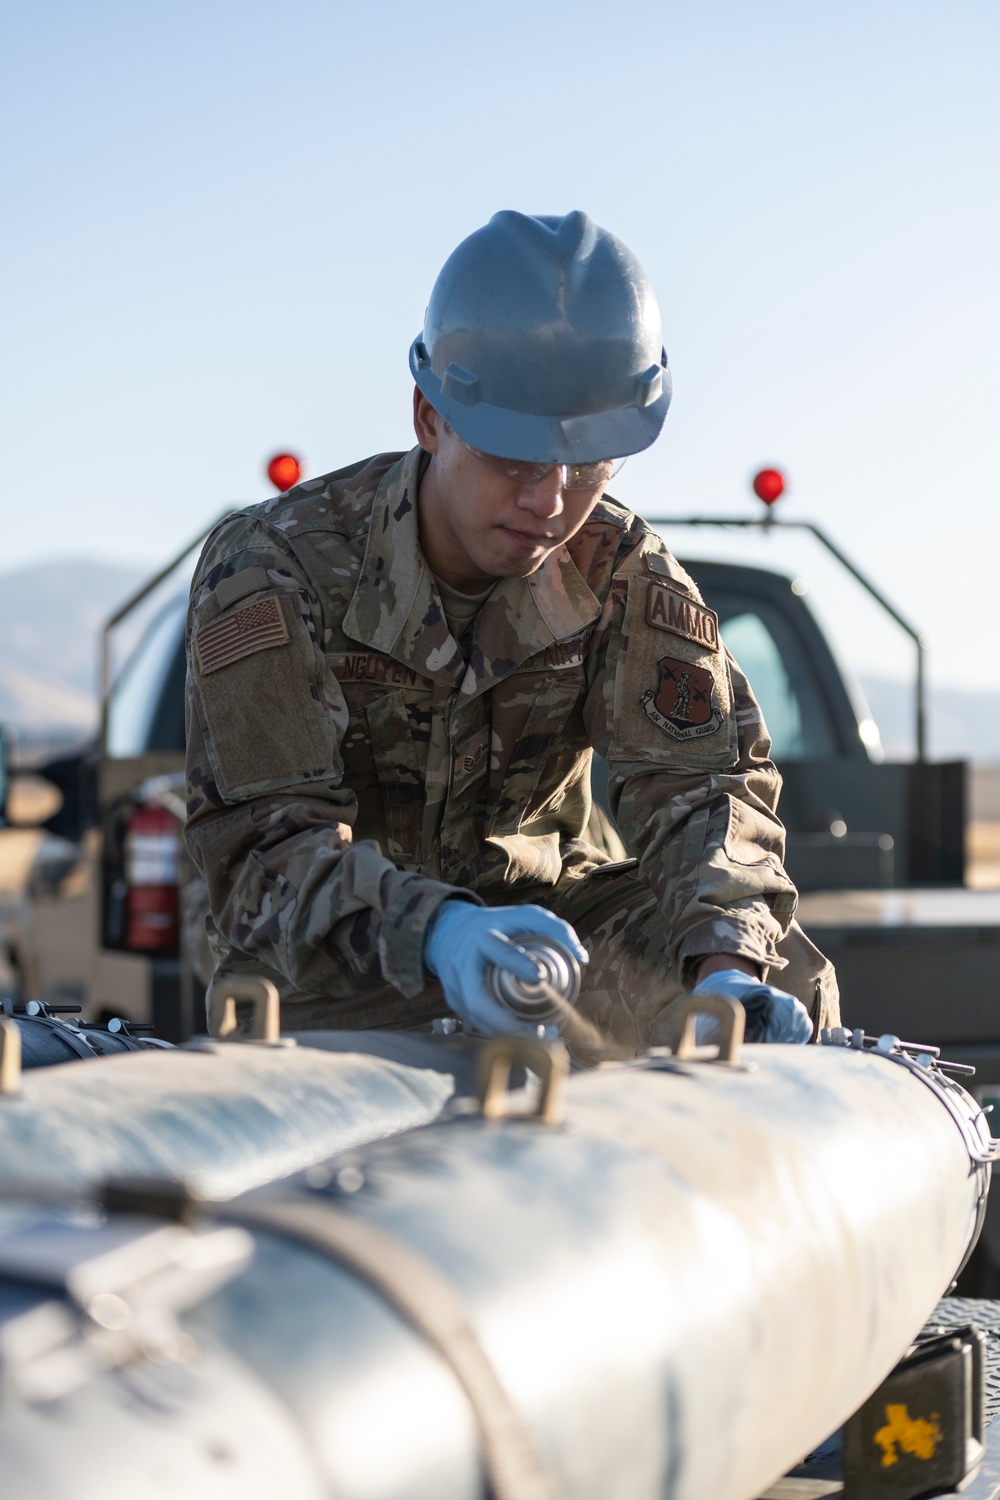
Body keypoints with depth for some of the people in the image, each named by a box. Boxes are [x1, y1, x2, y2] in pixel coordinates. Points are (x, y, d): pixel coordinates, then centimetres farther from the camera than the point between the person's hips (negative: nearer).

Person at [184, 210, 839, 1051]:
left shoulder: (622, 575, -8)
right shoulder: (273, 566, -20)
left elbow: (703, 785, -17)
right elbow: (270, 843, -29)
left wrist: (727, 964, -41)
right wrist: (437, 932, -52)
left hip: (536, 902, 3)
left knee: (783, 976, -20)